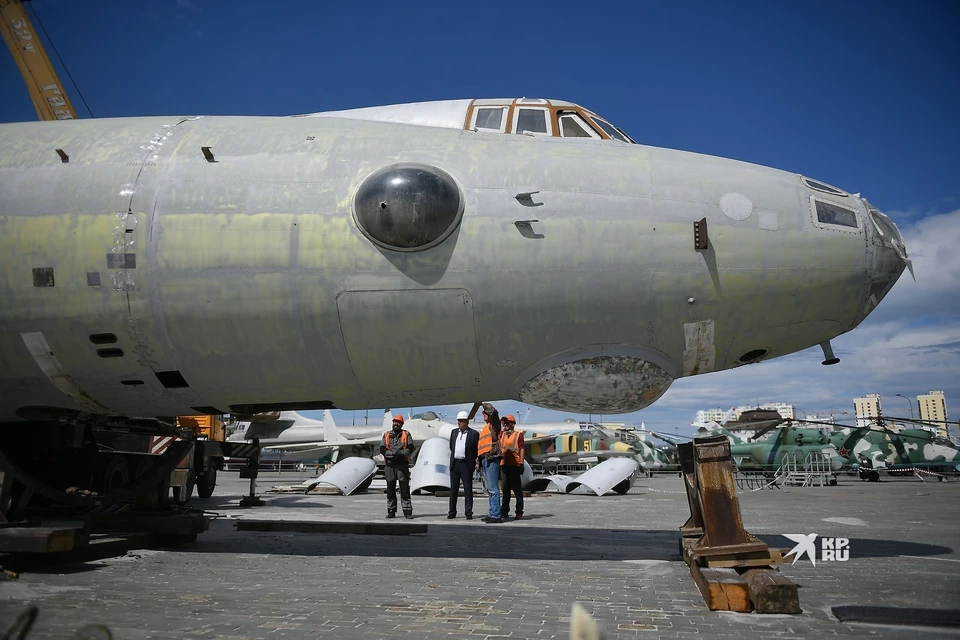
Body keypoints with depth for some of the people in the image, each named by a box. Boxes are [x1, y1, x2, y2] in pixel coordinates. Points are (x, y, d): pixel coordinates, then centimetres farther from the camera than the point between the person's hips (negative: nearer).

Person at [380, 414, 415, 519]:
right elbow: (382, 449, 1)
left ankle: (407, 511, -3)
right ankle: (391, 511, 13)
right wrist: (393, 454, -14)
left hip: (402, 464, -2)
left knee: (404, 488, -5)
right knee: (390, 488, 5)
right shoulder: (386, 435, 13)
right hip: (389, 464, 2)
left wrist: (400, 453, -17)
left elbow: (410, 448, -2)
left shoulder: (406, 434, 9)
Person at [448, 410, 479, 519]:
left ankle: (468, 513, 3)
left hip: (466, 464, -4)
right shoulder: (454, 432, 13)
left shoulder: (474, 434, -3)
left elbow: (477, 450, -1)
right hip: (454, 464, 5)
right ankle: (452, 512, 15)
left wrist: (473, 461, -1)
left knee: (468, 490, -1)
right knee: (453, 489, 9)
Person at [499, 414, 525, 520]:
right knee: (505, 489, 11)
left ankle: (519, 513, 1)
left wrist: (521, 463, -11)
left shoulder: (518, 434, 2)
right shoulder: (501, 434, 18)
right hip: (504, 464, 5)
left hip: (515, 465, -5)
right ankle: (504, 512, 16)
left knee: (517, 489, -2)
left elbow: (521, 449, -3)